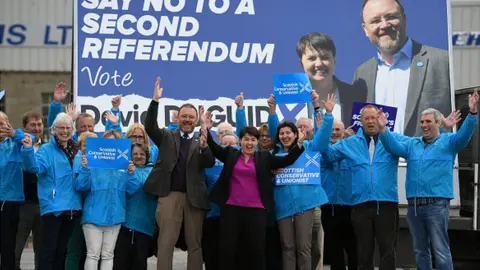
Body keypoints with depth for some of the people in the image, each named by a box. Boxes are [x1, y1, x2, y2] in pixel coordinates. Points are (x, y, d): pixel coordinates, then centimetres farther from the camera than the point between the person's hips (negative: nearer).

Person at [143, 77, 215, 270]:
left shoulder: (202, 141, 11)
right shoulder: (167, 137, 11)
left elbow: (210, 163, -1)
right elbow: (150, 127, -5)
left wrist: (204, 145, -19)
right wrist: (155, 101, -16)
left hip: (194, 196, 1)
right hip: (170, 194, -1)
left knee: (195, 243, 5)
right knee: (166, 242, -3)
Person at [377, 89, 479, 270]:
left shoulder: (448, 142, 3)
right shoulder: (412, 143, 16)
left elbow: (464, 135, -14)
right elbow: (395, 147, 1)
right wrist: (383, 130, -16)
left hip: (436, 204, -5)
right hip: (414, 205, 5)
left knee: (441, 251, -6)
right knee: (420, 250, 13)